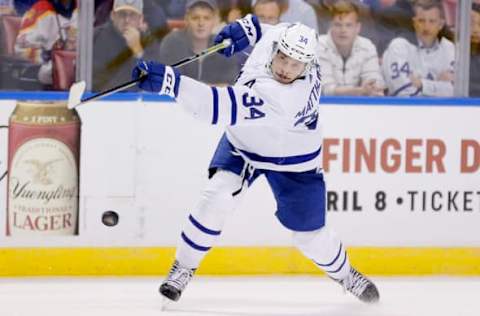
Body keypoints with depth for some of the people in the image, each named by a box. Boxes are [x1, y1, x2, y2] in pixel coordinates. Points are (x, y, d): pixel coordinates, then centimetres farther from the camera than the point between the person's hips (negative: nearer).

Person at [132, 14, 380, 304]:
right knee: (217, 197, -18)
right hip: (243, 143, 5)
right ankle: (183, 270, -3)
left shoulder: (282, 97, -44)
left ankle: (344, 273, 38)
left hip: (294, 162, -5)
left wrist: (170, 81, -60)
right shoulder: (275, 37, -24)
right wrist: (249, 27, -9)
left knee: (310, 235, 6)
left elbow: (223, 108, -54)